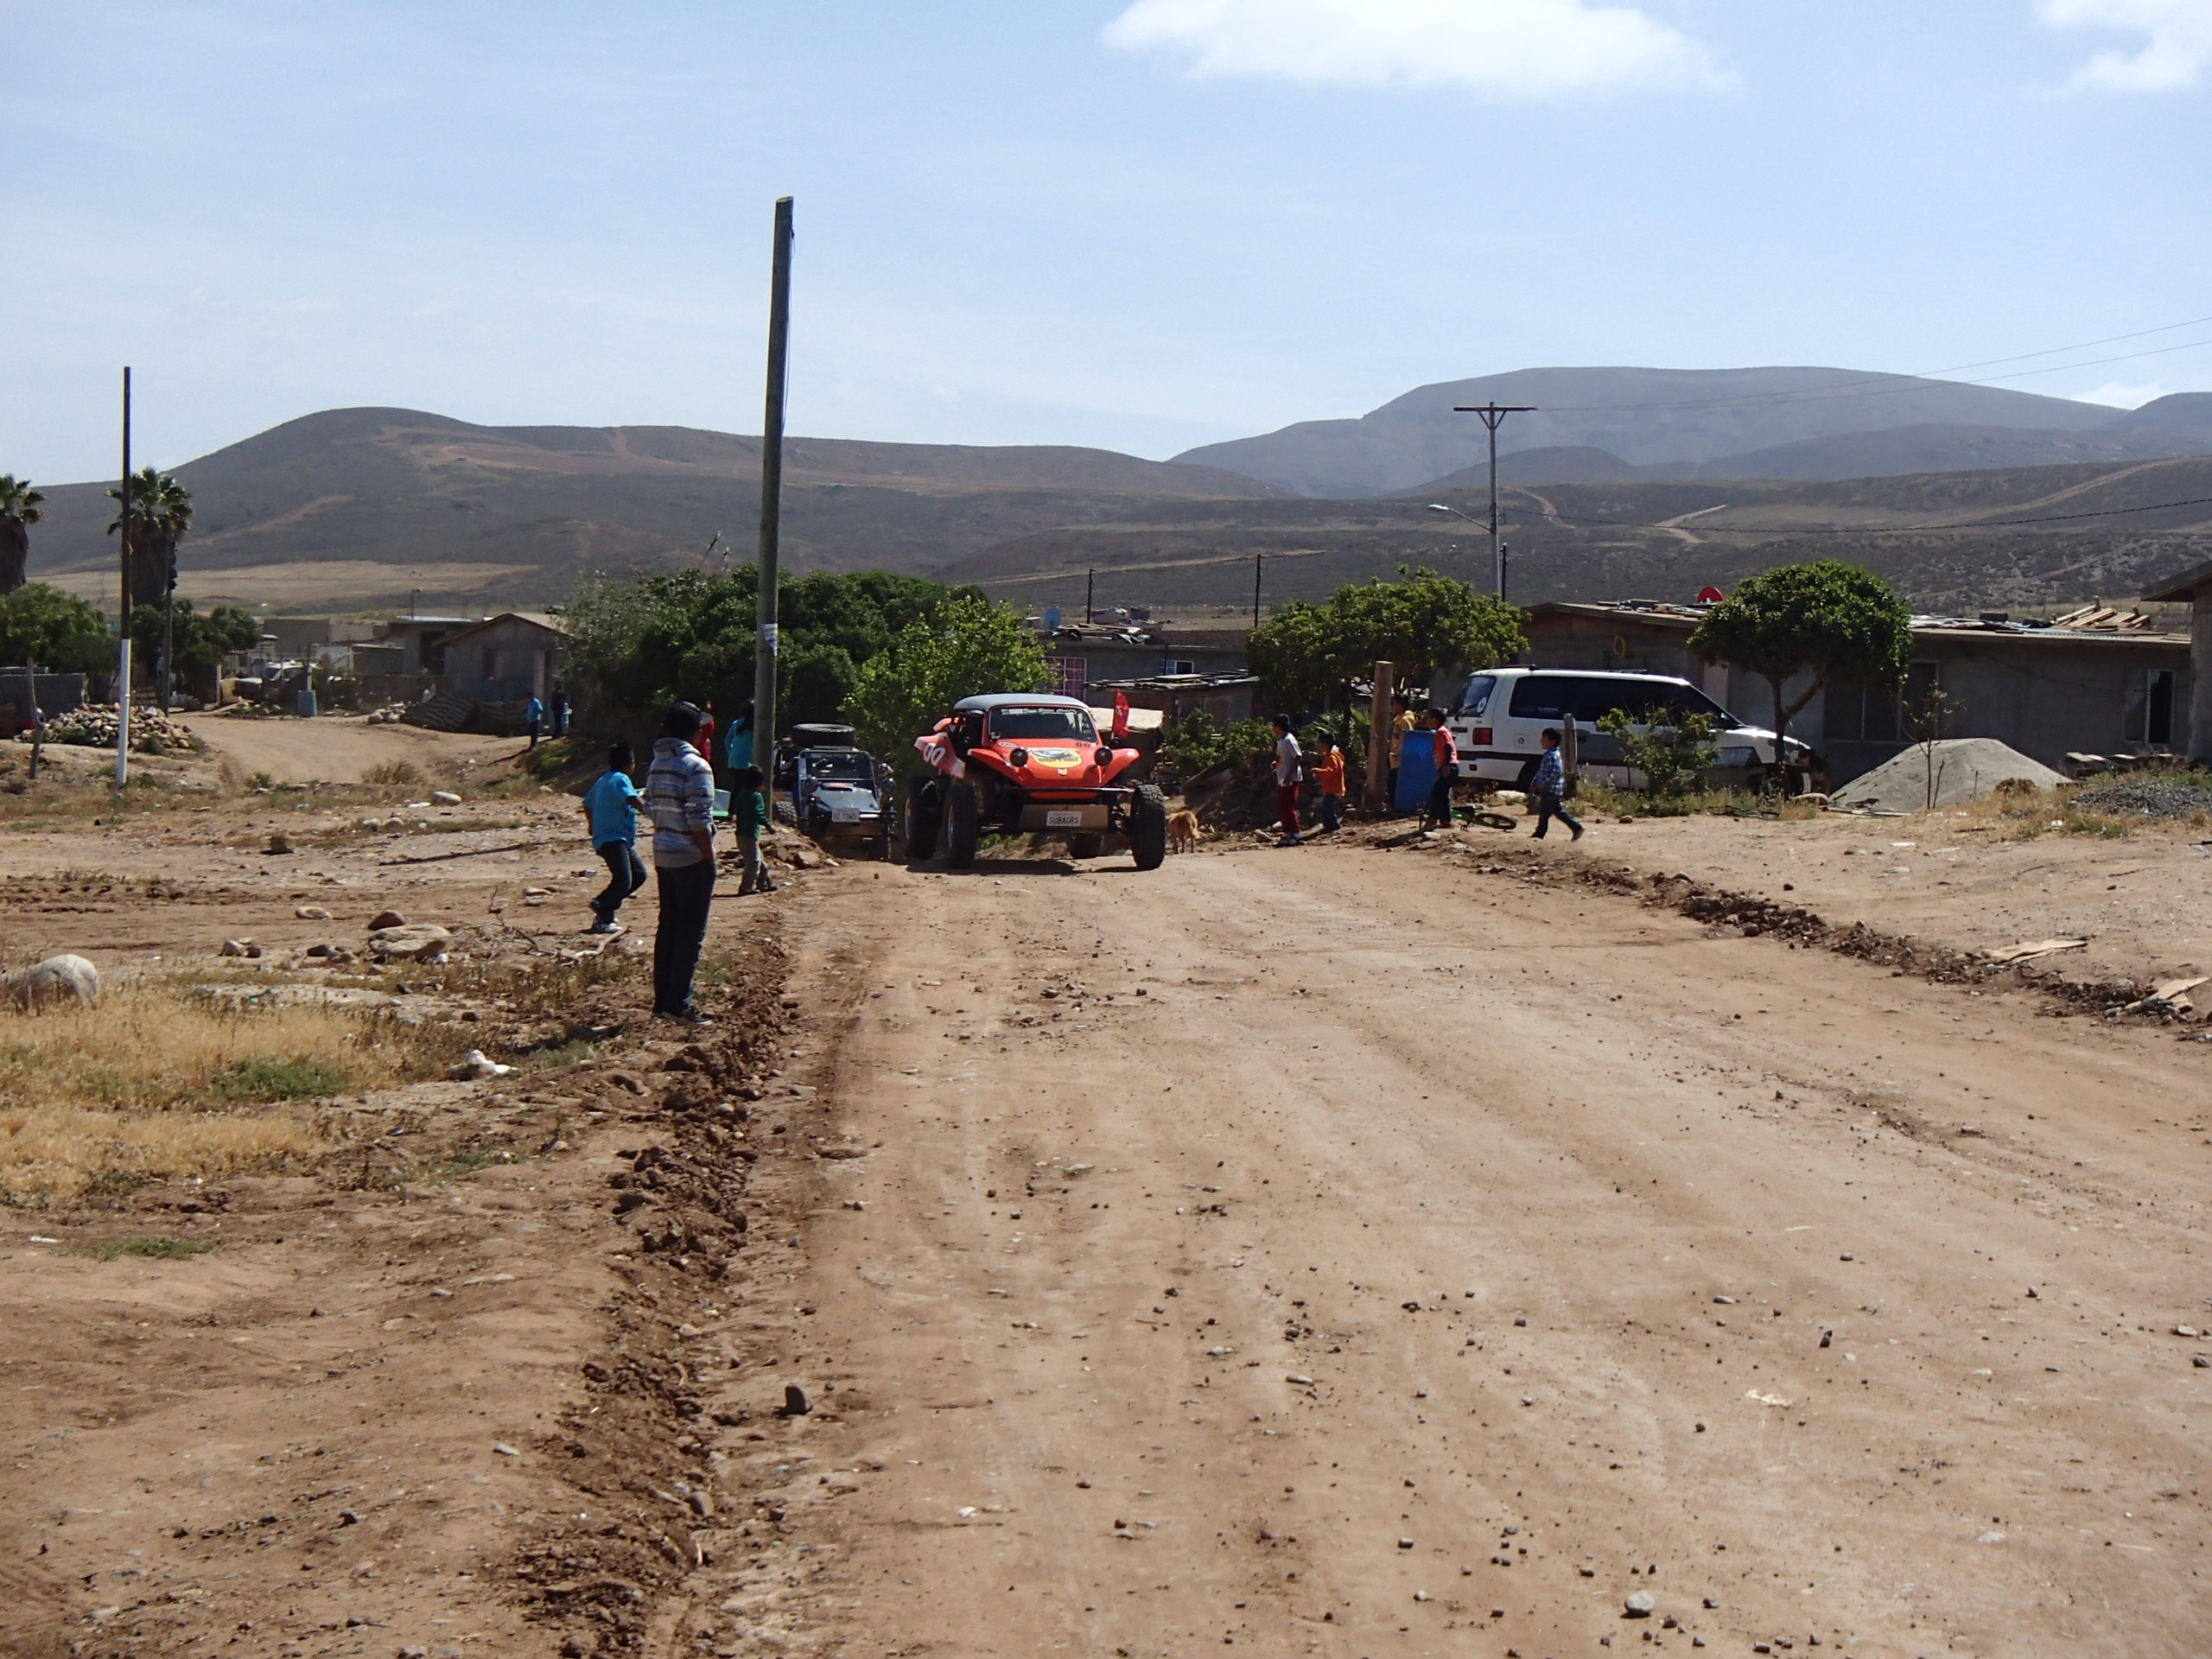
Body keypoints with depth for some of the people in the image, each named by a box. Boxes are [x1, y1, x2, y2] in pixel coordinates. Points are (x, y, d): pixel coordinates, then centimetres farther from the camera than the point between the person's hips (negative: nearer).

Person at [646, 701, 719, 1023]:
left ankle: (662, 1001, 15)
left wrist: (662, 854, 17)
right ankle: (678, 1004, -3)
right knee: (691, 933, -3)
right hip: (692, 858, -8)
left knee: (668, 928, 13)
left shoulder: (656, 766, 10)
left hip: (664, 856, 8)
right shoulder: (696, 767, -15)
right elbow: (699, 821, -19)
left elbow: (652, 811, 13)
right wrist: (710, 860, -12)